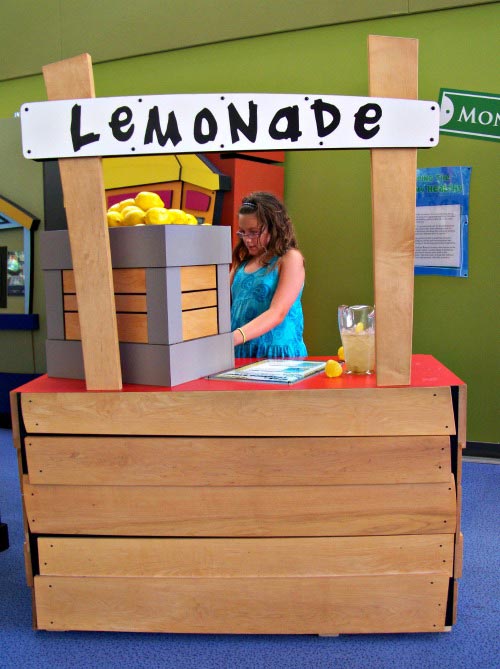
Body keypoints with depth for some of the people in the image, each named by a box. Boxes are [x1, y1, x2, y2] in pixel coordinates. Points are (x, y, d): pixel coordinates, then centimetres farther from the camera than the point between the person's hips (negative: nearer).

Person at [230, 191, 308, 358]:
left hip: (277, 352, -5)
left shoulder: (290, 258, -2)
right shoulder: (242, 261, 16)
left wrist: (236, 337, -27)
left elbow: (277, 313, -13)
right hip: (239, 353, 5)